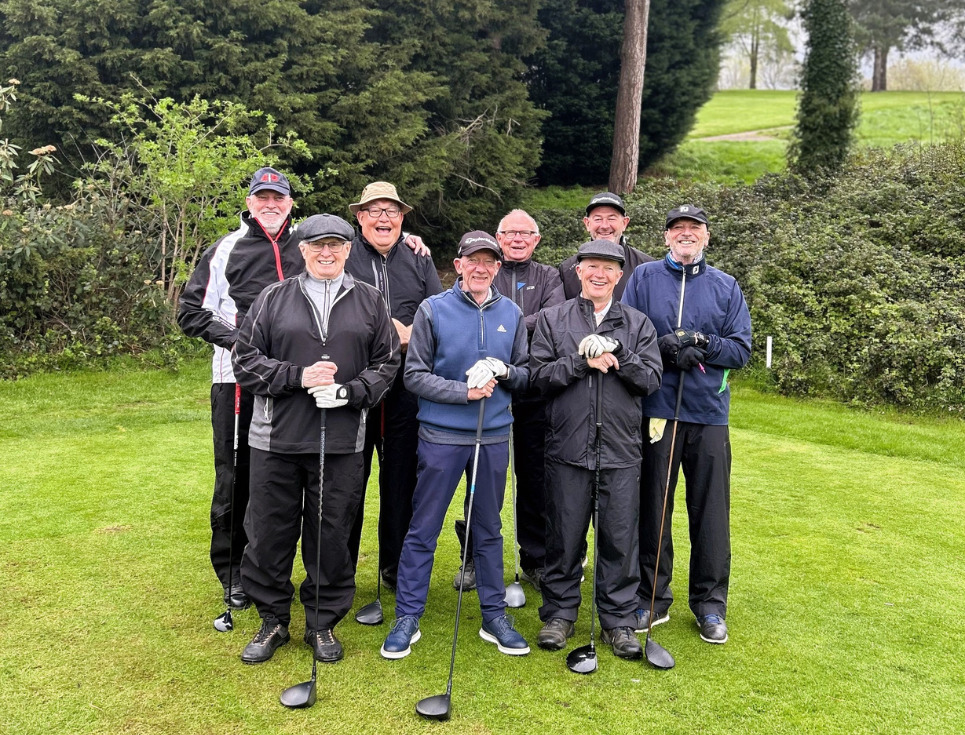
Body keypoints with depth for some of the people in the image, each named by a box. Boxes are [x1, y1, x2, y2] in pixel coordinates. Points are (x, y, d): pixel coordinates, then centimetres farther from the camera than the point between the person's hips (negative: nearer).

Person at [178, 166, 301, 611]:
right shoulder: (224, 250, 5)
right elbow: (191, 311, 3)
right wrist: (232, 338, -9)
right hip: (238, 378, -2)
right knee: (236, 474, 2)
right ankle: (233, 573, 15)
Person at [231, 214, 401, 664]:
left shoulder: (368, 302, 8)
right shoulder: (274, 299, 5)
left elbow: (387, 364, 6)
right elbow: (245, 360, 2)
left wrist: (349, 392, -11)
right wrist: (298, 377, -12)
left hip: (341, 441, 0)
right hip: (276, 440, 0)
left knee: (332, 535, 8)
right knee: (269, 533, 8)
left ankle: (323, 623, 26)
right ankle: (273, 621, 27)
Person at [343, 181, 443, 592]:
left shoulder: (419, 260, 14)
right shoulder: (341, 256, 5)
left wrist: (410, 335, -12)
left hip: (407, 386, 3)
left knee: (402, 472, 8)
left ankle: (397, 566, 21)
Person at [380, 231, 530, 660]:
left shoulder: (511, 314, 7)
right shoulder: (433, 310, -3)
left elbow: (525, 375, 11)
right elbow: (414, 376, -5)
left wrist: (503, 371, -11)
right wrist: (464, 391, -15)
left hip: (494, 436, 3)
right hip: (441, 435, -3)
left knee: (489, 530, 13)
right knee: (423, 529, 3)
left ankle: (494, 616, 24)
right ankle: (407, 617, 14)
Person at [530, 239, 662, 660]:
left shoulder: (638, 324, 11)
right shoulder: (552, 320, 8)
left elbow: (651, 380, 1)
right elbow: (539, 376, -1)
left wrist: (617, 357, -13)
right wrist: (582, 362, -13)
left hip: (620, 450, 1)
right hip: (567, 448, -1)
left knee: (620, 538, 5)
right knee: (564, 535, 7)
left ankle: (619, 620, 18)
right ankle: (559, 613, 23)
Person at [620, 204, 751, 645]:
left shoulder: (726, 287, 11)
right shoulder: (643, 278, 7)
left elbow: (742, 349, 5)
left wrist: (704, 345, -12)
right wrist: (665, 348, -16)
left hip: (708, 413, 1)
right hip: (655, 409, -1)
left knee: (711, 510, 5)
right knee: (652, 506, 5)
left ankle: (710, 604, 19)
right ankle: (652, 599, 19)